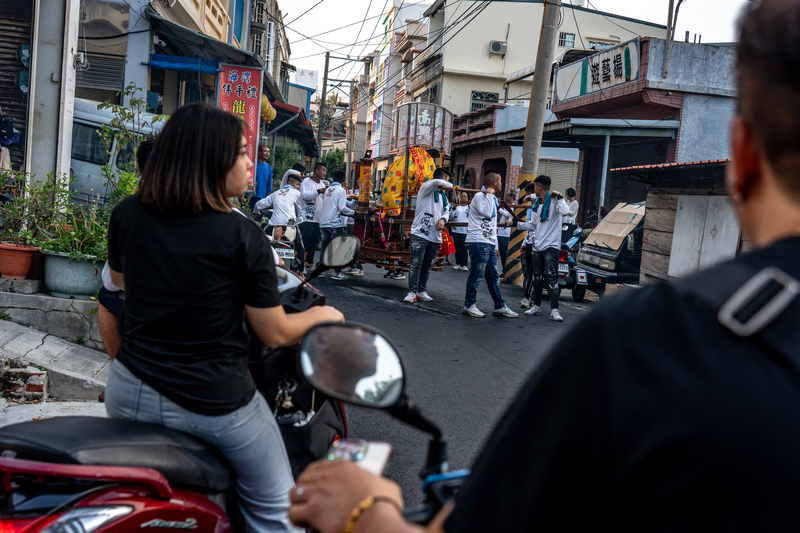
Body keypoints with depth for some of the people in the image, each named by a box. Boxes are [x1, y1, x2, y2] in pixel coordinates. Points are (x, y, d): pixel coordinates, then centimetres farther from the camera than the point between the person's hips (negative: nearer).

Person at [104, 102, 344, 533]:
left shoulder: (126, 215, -4)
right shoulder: (243, 237, -18)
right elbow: (276, 334, -11)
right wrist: (321, 315, 7)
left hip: (129, 394, 5)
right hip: (213, 405, -5)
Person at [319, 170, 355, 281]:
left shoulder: (327, 190, 13)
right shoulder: (341, 190, -7)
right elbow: (342, 208, -16)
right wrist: (354, 212, -5)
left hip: (323, 223, 7)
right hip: (336, 223, -7)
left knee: (324, 247, 12)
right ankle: (337, 273, -1)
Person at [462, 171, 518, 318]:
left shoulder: (492, 199, 24)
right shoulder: (479, 196, -5)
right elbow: (487, 213, -23)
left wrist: (495, 246, 21)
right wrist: (489, 194, -10)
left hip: (489, 243, 9)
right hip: (478, 242, -9)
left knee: (493, 276, 10)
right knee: (476, 274, -6)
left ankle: (500, 306, 15)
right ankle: (469, 305, 3)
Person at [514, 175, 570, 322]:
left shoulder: (554, 201, -8)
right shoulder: (537, 204, 15)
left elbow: (565, 212, -28)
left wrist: (559, 197, -23)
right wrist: (517, 224, 20)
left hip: (551, 246, -8)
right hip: (537, 245, 8)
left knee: (551, 277, -11)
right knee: (537, 277, 12)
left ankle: (554, 309, -11)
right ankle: (536, 306, 21)